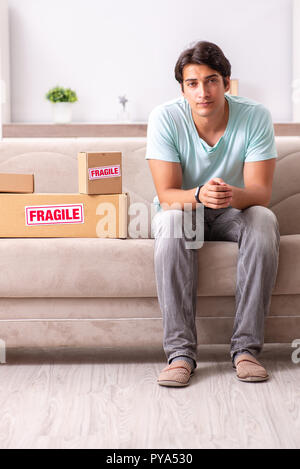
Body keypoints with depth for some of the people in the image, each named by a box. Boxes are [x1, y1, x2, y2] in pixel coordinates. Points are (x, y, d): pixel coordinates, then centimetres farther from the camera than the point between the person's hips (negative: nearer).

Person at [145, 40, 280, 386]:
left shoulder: (255, 117, -15)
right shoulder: (165, 118, -17)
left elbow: (260, 192, -18)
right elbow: (166, 194, -20)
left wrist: (233, 195, -42)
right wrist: (200, 195, -42)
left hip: (233, 214, 1)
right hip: (184, 207, -1)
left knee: (264, 220, -32)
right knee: (172, 221, -36)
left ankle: (246, 347, -28)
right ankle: (180, 351, -34)